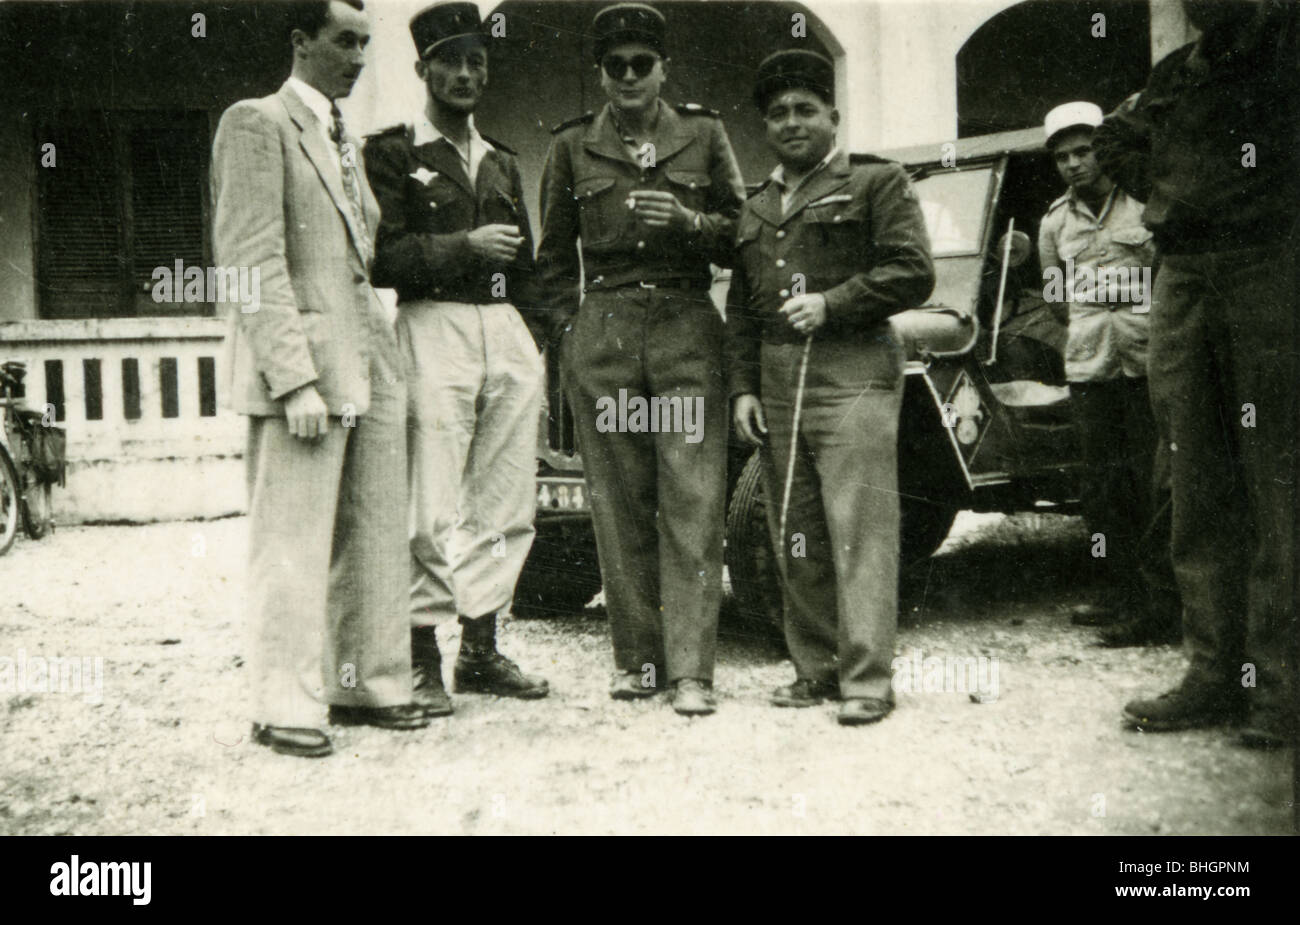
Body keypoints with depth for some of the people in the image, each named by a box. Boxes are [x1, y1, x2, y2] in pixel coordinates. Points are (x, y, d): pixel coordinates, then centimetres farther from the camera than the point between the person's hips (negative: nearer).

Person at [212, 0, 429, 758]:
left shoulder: (346, 141, 22)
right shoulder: (257, 124, -4)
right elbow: (252, 261, -13)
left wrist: (381, 352, 12)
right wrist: (295, 377, -20)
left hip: (369, 361, 8)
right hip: (301, 361, -8)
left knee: (376, 538, 10)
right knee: (294, 544, -4)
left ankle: (368, 684, 21)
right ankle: (286, 708, 5)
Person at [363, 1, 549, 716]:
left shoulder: (502, 163, 23)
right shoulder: (391, 154, 4)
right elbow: (380, 256, -7)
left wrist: (533, 355, 17)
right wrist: (463, 246, -14)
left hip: (508, 335, 6)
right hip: (435, 331, -6)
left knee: (506, 503, 5)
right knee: (433, 509, -8)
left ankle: (480, 650, 16)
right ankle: (421, 660, 2)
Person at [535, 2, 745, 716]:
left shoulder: (703, 134, 11)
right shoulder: (572, 146, 12)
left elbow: (740, 235, 11)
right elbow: (555, 254, 17)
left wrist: (689, 221, -8)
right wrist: (568, 329, 6)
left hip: (689, 329, -1)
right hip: (602, 332, 1)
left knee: (692, 504, -6)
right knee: (619, 504, 3)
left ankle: (690, 668, -4)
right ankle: (636, 657, 12)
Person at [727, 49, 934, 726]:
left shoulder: (878, 183, 7)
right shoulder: (754, 209, 22)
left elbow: (913, 274, -3)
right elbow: (740, 309, 20)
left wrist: (831, 304, -11)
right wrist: (742, 388, 9)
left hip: (852, 374, -5)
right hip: (776, 382, 6)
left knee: (859, 532, -9)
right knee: (794, 539, 6)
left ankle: (866, 679, -7)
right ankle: (815, 667, 15)